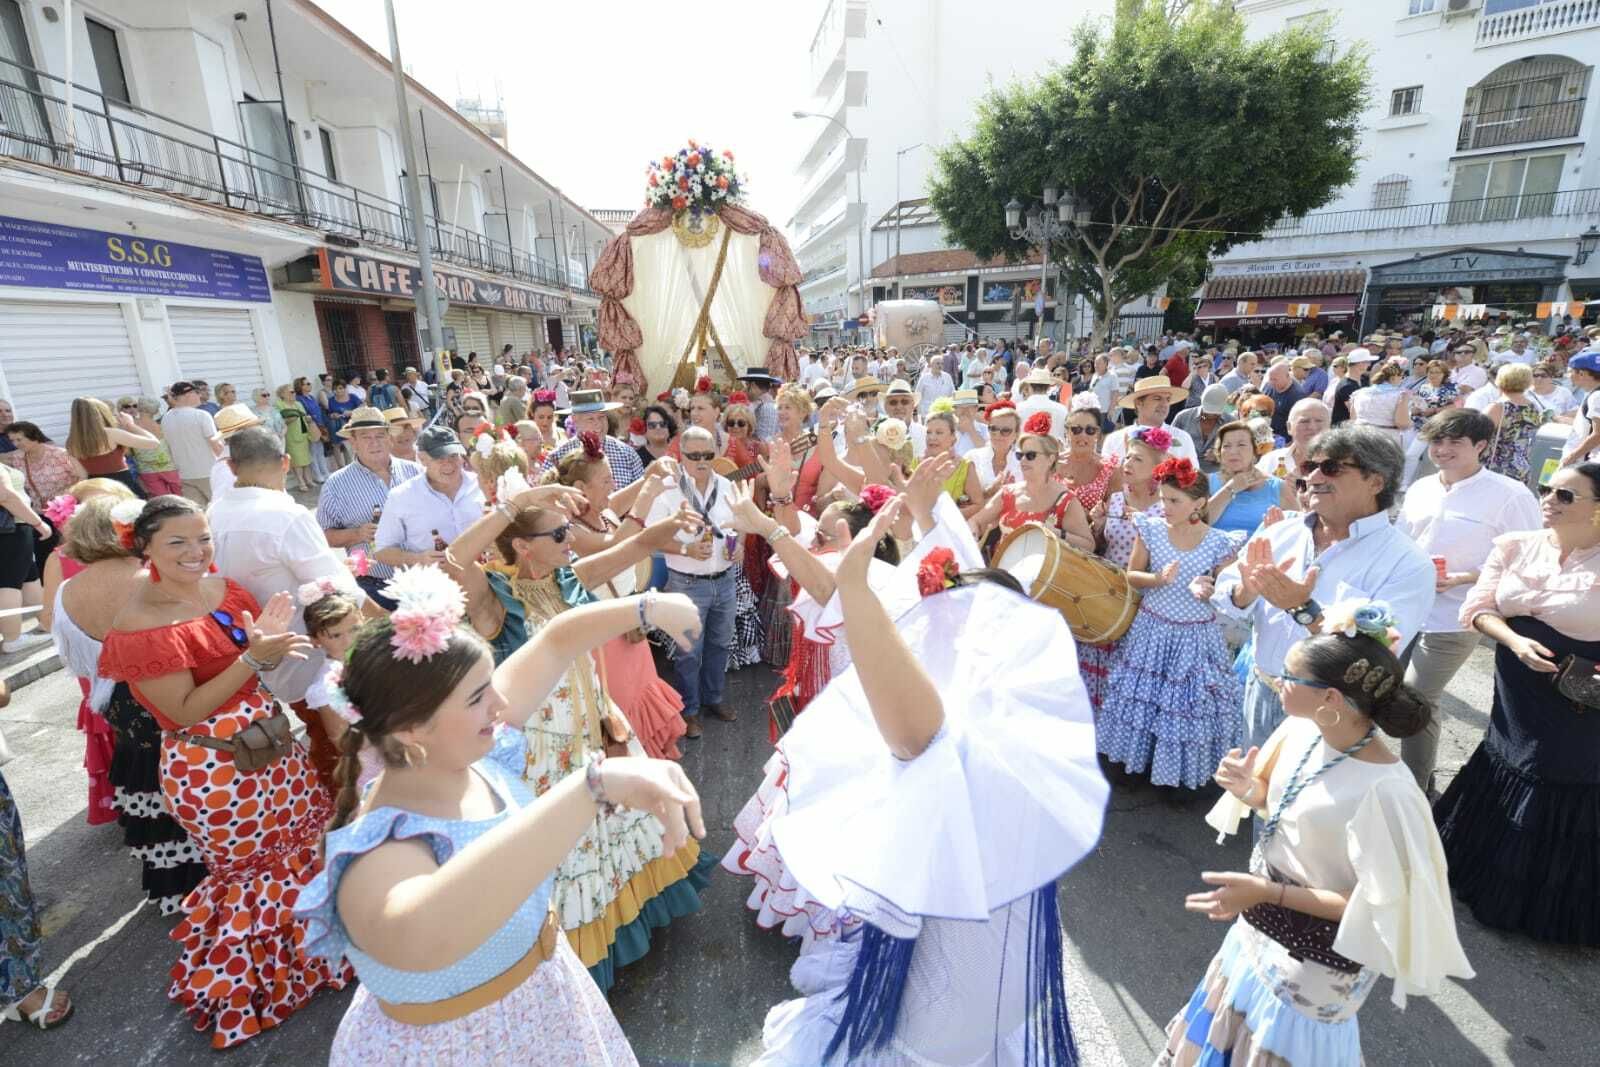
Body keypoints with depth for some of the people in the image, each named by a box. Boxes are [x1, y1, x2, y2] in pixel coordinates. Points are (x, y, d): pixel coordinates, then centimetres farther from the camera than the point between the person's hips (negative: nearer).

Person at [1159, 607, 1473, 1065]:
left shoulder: (1384, 791, -32)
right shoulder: (1302, 730, -13)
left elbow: (1378, 906, -24)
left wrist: (1268, 892, -29)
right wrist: (1249, 789, -16)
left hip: (1315, 957, -6)